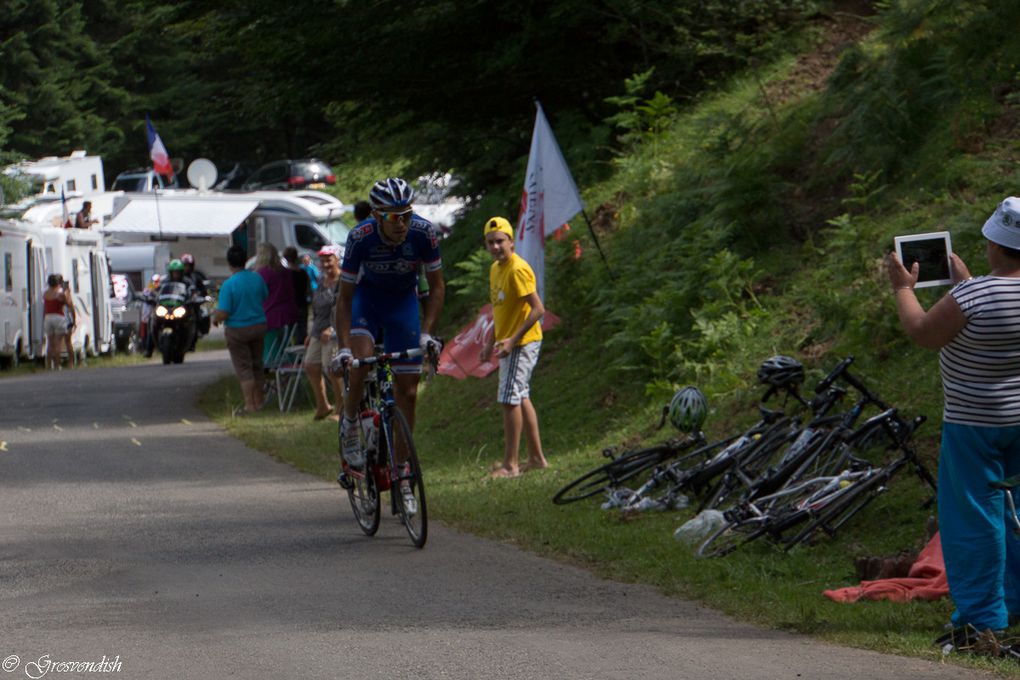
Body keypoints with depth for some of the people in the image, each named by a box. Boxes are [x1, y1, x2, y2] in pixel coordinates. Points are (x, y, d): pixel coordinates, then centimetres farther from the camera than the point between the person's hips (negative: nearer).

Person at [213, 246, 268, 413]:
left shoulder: (229, 284, -21)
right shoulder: (257, 279, -5)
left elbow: (222, 313, -22)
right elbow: (266, 298, 11)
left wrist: (215, 318, 0)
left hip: (237, 330, -5)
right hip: (258, 326, 5)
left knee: (244, 368, 3)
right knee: (256, 365, 18)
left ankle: (250, 405, 2)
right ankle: (259, 401, 26)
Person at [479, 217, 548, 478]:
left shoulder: (517, 270, -19)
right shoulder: (495, 269, 11)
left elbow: (538, 309, -23)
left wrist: (513, 340, -26)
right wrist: (492, 342, 17)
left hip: (522, 342, -10)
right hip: (509, 342, 10)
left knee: (510, 399, -11)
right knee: (521, 398, 14)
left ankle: (510, 465, -9)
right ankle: (536, 458, 22)